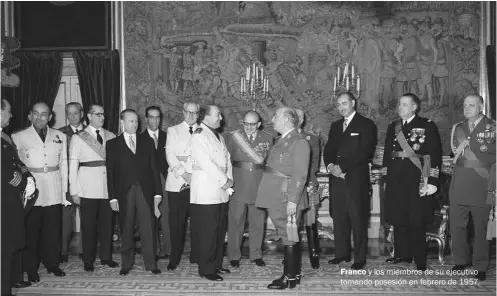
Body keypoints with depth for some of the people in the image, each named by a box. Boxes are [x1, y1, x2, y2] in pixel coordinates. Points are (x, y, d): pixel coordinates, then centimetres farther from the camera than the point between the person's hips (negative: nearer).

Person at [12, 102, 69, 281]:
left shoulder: (60, 137, 10)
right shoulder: (18, 137, 4)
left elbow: (64, 164, 10)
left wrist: (65, 191, 7)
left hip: (54, 191, 2)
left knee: (53, 230, 6)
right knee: (31, 231, 3)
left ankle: (52, 264, 22)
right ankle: (31, 269, 16)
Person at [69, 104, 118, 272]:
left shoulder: (111, 137, 9)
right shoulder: (78, 138, 4)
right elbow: (73, 165, 2)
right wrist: (74, 191, -2)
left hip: (108, 186, 2)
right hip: (88, 187, -2)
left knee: (107, 223, 6)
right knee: (89, 225, 3)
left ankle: (106, 257, 20)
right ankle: (88, 260, 16)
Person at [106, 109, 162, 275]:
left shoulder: (147, 142, 12)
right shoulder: (113, 144, 7)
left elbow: (154, 168, 9)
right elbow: (110, 172, 3)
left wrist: (157, 193, 3)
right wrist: (112, 197, -4)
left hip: (145, 192, 1)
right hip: (124, 193, -1)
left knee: (149, 229, -1)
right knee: (126, 230, 5)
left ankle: (151, 263, 8)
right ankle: (126, 264, 18)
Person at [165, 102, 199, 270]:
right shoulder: (173, 130, 13)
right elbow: (170, 154, 1)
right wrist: (183, 173, -10)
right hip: (177, 183, 0)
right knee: (176, 221, -1)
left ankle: (196, 256, 15)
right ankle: (174, 258, 9)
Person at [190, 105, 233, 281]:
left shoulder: (218, 136, 18)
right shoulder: (199, 137, -10)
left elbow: (227, 160, 15)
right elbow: (206, 164, -18)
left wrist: (229, 180, 1)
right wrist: (224, 181, -11)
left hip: (221, 193, 8)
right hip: (206, 194, -8)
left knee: (220, 231, 12)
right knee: (207, 233, -2)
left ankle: (216, 264, 25)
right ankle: (206, 270, 8)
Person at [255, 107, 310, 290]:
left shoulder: (299, 142, -11)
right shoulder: (281, 141, 16)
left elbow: (300, 175, -16)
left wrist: (293, 201, -20)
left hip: (287, 201, -8)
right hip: (276, 199, 8)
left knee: (289, 238, 0)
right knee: (288, 237, 15)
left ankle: (290, 278, 9)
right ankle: (293, 273, 25)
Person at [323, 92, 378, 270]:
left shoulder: (366, 125, 0)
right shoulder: (335, 126, 20)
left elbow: (364, 152, -10)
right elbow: (328, 150, 16)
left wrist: (341, 167, -13)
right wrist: (330, 166, -5)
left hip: (356, 178, -5)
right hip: (337, 177, 6)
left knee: (358, 219, -3)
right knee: (338, 217, 6)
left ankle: (360, 258, 4)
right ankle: (342, 253, 16)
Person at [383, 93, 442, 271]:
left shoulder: (427, 126, 0)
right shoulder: (392, 127, 14)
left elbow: (435, 154, -5)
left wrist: (432, 181, -11)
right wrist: (386, 178, 11)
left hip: (417, 178, -4)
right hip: (395, 179, 5)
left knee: (417, 220, -1)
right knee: (398, 218, 8)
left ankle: (420, 261, 9)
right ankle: (402, 254, 23)